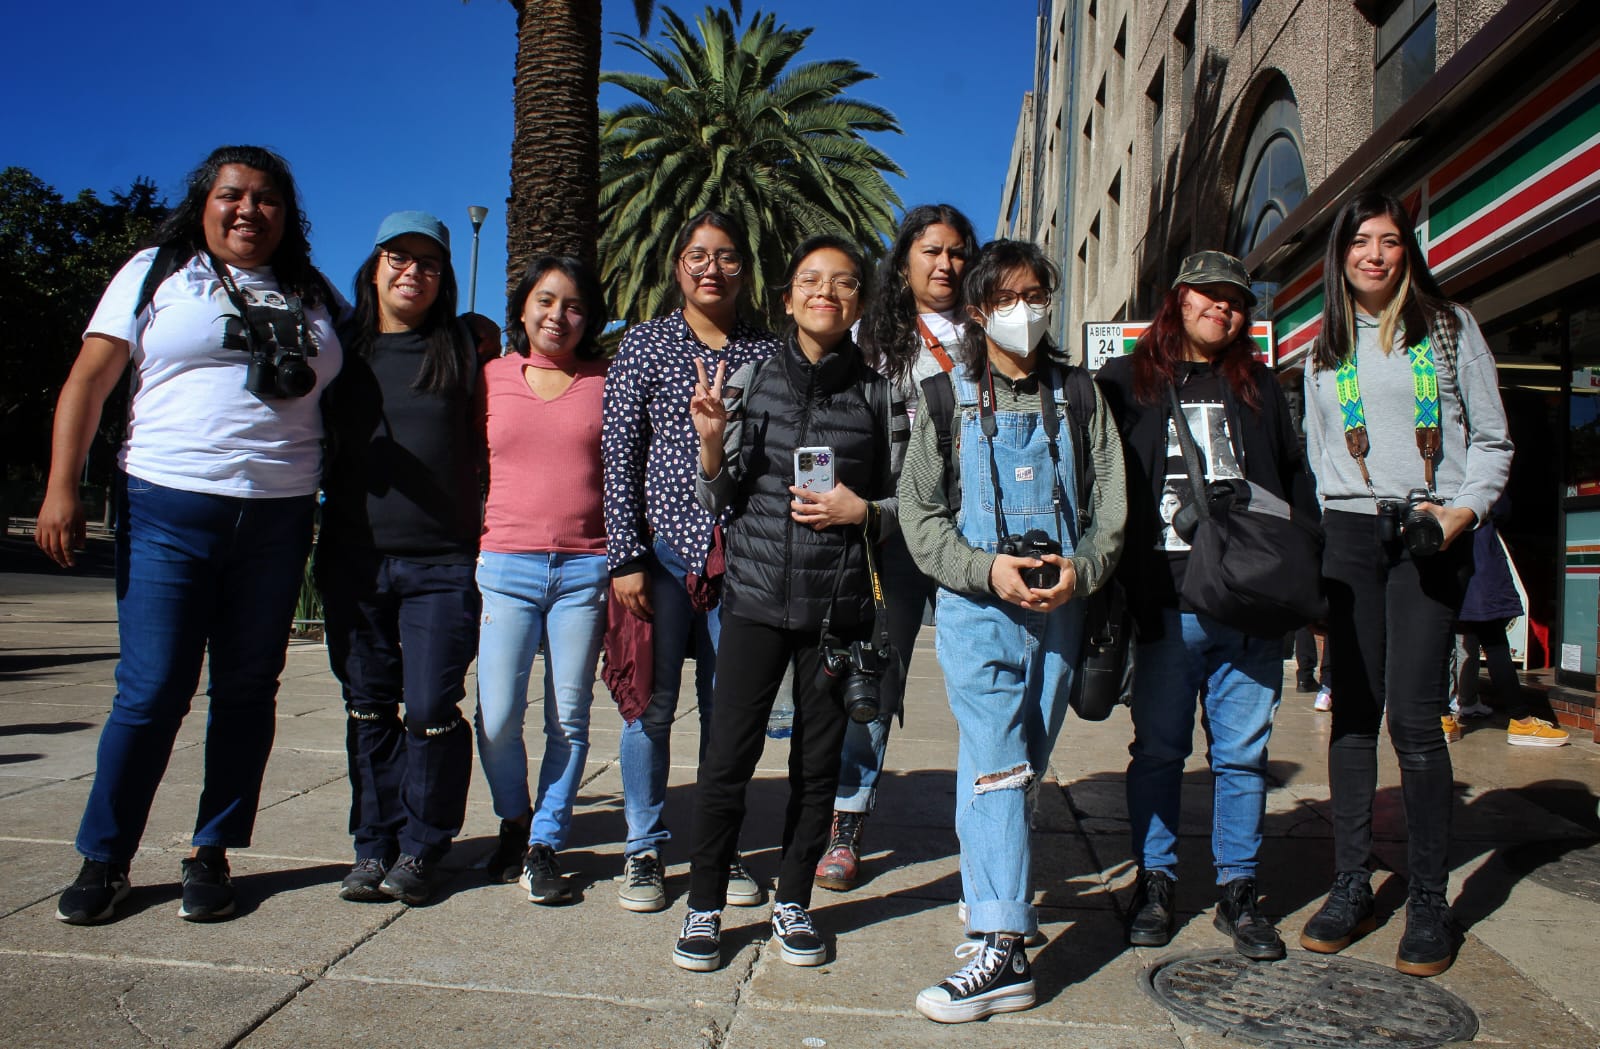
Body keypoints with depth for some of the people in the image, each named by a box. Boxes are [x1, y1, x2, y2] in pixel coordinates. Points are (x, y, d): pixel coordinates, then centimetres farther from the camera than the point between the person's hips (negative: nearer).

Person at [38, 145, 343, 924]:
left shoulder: (311, 297, 15)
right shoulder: (156, 274, 8)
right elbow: (89, 379, 3)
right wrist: (61, 488, -5)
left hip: (278, 517, 3)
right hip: (168, 510, -2)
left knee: (247, 690, 6)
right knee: (151, 691, -4)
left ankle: (212, 854, 19)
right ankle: (103, 859, 14)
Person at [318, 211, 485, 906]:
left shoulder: (460, 352, 7)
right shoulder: (341, 348, 12)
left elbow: (484, 448, 6)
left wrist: (482, 541, -2)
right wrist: (320, 541, 10)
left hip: (440, 562, -2)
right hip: (353, 558, 3)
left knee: (431, 709, -4)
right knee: (369, 709, 8)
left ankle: (419, 849, 11)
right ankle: (373, 847, 19)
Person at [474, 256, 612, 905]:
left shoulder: (604, 383, 7)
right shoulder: (491, 378, 10)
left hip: (584, 569, 0)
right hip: (505, 564, 1)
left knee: (569, 719, 3)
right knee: (497, 717, -3)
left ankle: (545, 847, 19)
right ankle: (514, 822, 25)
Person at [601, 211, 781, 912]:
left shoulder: (768, 351, 9)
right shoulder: (645, 343, 4)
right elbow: (619, 454, -1)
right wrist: (626, 557, -8)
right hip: (665, 544, -1)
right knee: (652, 702, 3)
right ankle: (643, 850, 20)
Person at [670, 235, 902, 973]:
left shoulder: (877, 395, 5)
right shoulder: (750, 381, 5)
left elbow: (902, 502, 10)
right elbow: (718, 497, 6)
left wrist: (860, 510, -9)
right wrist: (713, 442, -12)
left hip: (839, 602, 1)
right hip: (757, 593, 0)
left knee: (818, 761, 7)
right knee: (728, 755, -2)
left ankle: (792, 902, 26)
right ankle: (705, 907, 16)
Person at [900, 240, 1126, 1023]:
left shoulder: (1078, 393, 11)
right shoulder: (948, 398, 5)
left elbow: (1110, 500, 7)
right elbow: (918, 510, 0)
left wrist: (1082, 568, -11)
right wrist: (987, 569, -14)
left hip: (1059, 607, 3)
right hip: (977, 607, -3)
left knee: (1024, 766, 13)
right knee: (995, 766, -10)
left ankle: (995, 889, 31)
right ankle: (1002, 948, -7)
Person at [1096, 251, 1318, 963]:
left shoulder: (1259, 388, 16)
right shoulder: (1126, 384, 7)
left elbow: (1297, 487, 15)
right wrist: (1112, 585, -6)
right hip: (1165, 605, -2)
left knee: (1244, 753, 7)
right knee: (1158, 749, 6)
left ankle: (1238, 891, 20)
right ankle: (1155, 883, 20)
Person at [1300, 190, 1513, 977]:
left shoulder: (1450, 328, 9)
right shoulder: (1327, 350, 16)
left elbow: (1491, 438, 8)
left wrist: (1464, 508, -9)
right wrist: (1316, 545, 4)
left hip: (1430, 535, -2)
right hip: (1350, 534, 3)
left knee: (1415, 717, -9)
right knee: (1352, 713, 2)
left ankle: (1429, 905, 3)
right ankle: (1350, 889, 11)